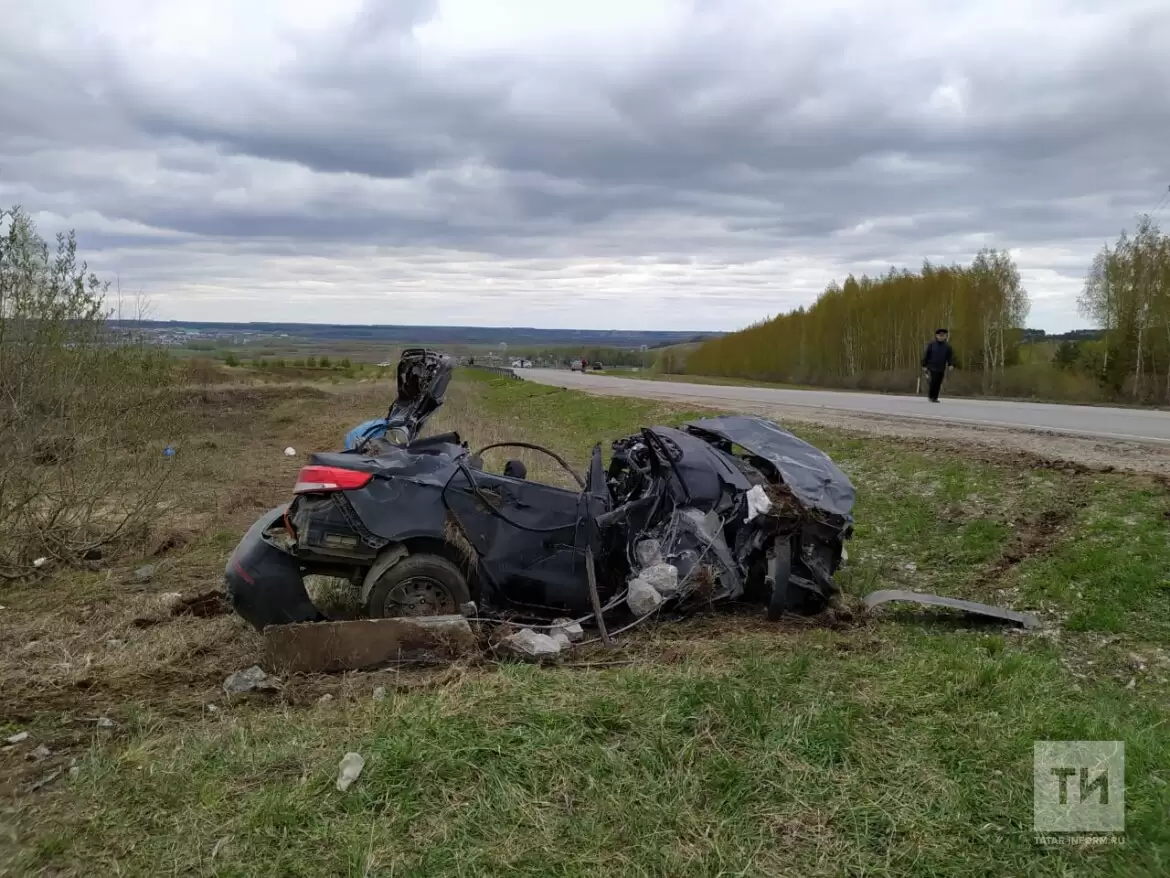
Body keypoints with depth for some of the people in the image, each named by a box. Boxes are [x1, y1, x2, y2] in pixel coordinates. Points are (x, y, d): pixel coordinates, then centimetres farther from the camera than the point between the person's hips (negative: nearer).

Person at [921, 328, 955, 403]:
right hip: (932, 367, -2)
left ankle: (935, 398, 12)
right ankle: (931, 397, -1)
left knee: (938, 384, 4)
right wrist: (924, 366, -3)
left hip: (941, 368, 2)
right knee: (933, 381, -14)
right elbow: (926, 355, 1)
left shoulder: (947, 346, 4)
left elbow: (950, 356, -1)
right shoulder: (931, 345, 0)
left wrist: (951, 365, -17)